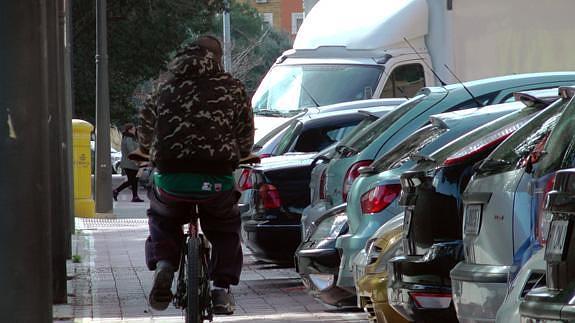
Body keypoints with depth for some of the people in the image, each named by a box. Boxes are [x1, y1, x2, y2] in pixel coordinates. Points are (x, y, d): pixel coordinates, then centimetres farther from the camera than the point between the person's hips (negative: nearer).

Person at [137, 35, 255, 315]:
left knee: (161, 217, 31)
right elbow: (246, 136, 11)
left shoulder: (167, 85, 11)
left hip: (170, 175, 1)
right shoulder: (233, 89, 8)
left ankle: (163, 264, 6)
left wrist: (147, 151, 39)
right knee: (225, 228, 26)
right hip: (216, 179, -1)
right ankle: (221, 288, 14)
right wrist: (236, 156, 32)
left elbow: (145, 126, 19)